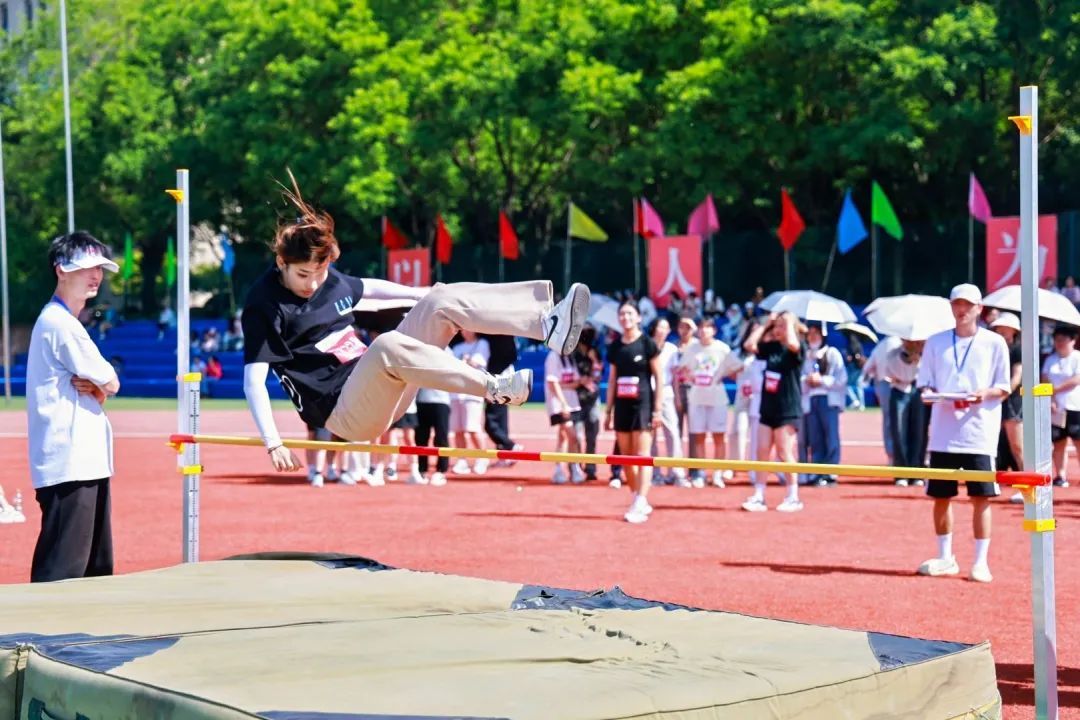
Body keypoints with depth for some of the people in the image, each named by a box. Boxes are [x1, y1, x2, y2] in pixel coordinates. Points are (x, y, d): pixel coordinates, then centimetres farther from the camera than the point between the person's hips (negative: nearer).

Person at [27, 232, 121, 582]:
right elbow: (112, 384, -11)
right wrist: (98, 384, 9)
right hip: (69, 464, -11)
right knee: (61, 571, -12)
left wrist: (93, 387, -4)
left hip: (87, 461, 11)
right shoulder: (61, 323, -13)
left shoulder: (59, 321, 19)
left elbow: (101, 388, 17)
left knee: (96, 570, 16)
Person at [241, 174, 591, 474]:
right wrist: (273, 444, -26)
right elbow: (253, 381, -17)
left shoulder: (328, 277, 8)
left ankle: (548, 322, -24)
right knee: (386, 345, -38)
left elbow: (367, 287, 29)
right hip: (344, 412, -8)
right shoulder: (264, 306, -13)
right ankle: (495, 388, -41)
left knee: (445, 300, -7)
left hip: (378, 391, 8)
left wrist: (429, 296, 35)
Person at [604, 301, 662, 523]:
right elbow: (612, 380, 15)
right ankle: (639, 501, 18)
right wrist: (609, 411, 13)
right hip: (622, 405, 5)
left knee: (642, 455, -9)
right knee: (626, 457, 7)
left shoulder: (647, 344, -4)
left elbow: (658, 377, -4)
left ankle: (640, 505, -13)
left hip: (642, 404, -5)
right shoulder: (615, 346, 10)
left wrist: (658, 408, -9)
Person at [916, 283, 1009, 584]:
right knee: (940, 496, 6)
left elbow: (1004, 388, 4)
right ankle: (945, 558, 20)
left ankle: (981, 562, 4)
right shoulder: (936, 342, 9)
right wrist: (928, 393, -11)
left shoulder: (994, 342, 3)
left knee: (981, 497, -4)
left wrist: (986, 393, -16)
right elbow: (926, 383, 11)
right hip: (943, 432, 3)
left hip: (980, 432, -3)